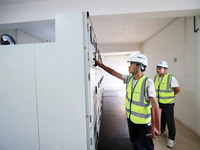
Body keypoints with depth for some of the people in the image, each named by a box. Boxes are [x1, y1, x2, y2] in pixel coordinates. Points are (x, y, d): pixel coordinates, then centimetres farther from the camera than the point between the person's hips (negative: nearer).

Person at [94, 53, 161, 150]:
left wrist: (156, 128, -26)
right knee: (134, 140, 26)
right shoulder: (129, 78, -6)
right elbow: (113, 73, 0)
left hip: (143, 121, -5)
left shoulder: (148, 82, -25)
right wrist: (99, 64, 2)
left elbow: (155, 105, -26)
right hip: (131, 117, 6)